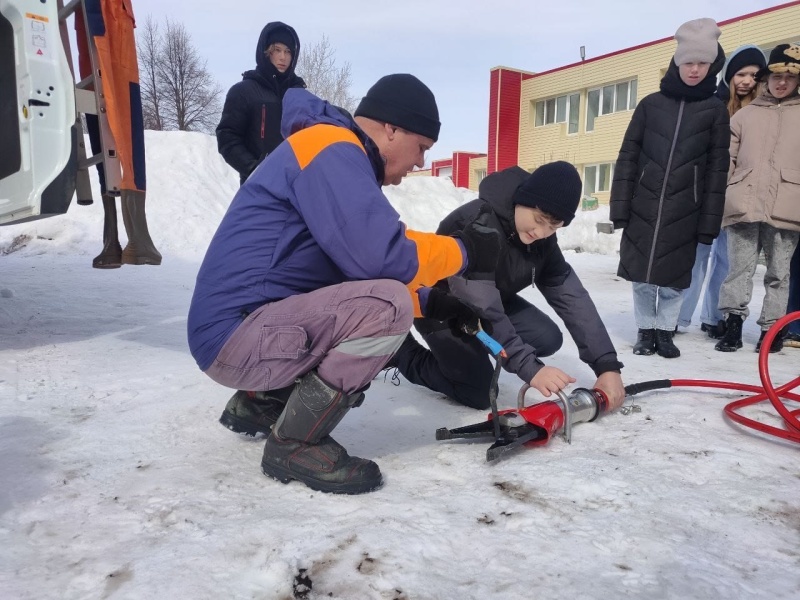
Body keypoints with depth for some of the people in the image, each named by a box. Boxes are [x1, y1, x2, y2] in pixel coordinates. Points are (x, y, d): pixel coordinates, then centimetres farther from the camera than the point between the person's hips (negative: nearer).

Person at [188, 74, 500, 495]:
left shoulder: (341, 157, 17)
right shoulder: (332, 149, -14)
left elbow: (365, 261, 20)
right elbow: (383, 259, -25)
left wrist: (432, 303, 12)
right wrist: (464, 250, -8)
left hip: (245, 331, 10)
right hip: (239, 334, -10)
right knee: (389, 306, -24)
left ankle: (261, 403, 18)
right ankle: (295, 442, -8)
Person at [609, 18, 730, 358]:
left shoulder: (716, 111, 5)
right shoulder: (651, 104, 6)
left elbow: (717, 169, 3)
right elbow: (628, 157, 4)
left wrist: (709, 222, -3)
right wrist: (620, 207, -3)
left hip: (685, 212, 0)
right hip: (643, 207, 1)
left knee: (674, 277, 4)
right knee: (641, 274, 3)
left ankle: (665, 331, 22)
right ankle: (645, 330, 20)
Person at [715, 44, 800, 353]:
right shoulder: (745, 114, 15)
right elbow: (726, 160, 10)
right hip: (744, 204, 0)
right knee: (739, 267, -1)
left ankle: (771, 327, 12)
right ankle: (733, 322, 4)